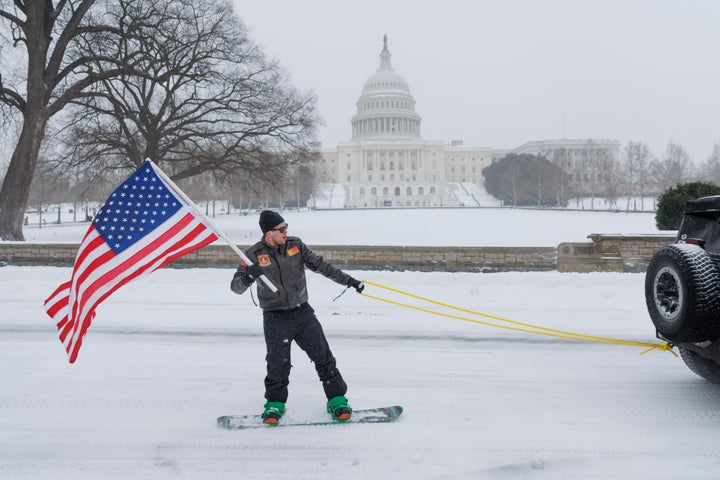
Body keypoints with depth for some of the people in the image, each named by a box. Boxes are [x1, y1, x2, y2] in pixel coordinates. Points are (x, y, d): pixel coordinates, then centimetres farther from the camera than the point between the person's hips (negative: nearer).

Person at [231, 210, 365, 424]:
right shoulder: (254, 255, -8)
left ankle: (337, 399, 13)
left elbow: (320, 265, 7)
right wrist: (248, 277, -33)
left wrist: (347, 280, 6)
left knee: (323, 357, 2)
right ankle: (275, 403, 21)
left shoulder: (295, 245, 0)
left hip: (303, 313, 3)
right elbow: (236, 286, -11)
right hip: (276, 319, -3)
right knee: (278, 365, -2)